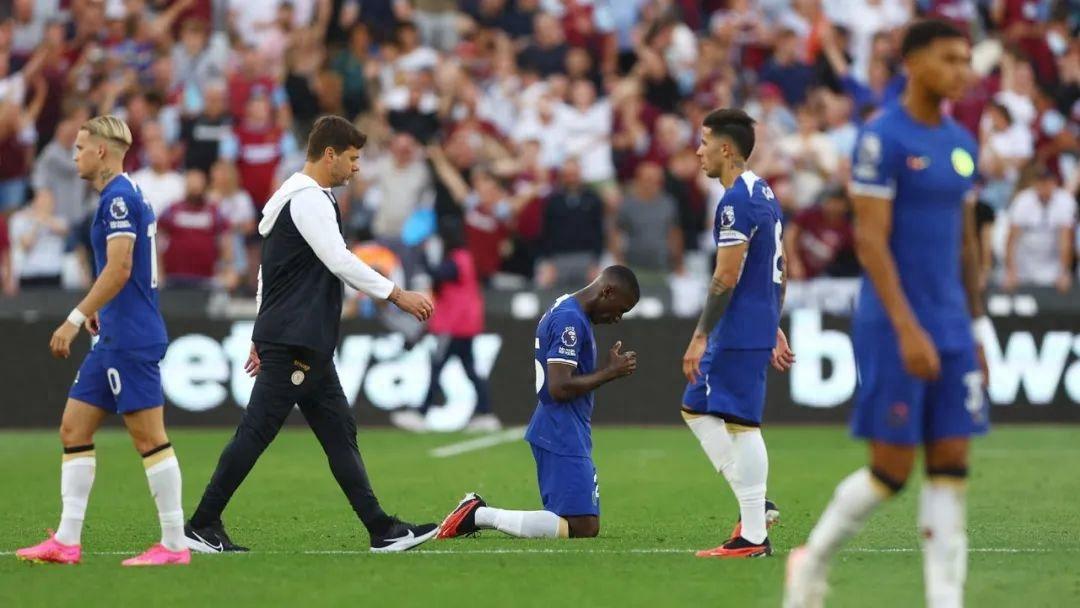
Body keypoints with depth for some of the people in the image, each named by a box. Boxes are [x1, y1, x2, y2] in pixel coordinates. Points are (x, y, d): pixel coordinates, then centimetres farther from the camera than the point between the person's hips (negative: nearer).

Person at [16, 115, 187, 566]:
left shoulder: (119, 197, -13)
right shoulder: (126, 195, 17)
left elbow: (119, 269, -22)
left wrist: (75, 319, -22)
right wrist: (100, 310, 22)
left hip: (130, 339, -10)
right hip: (115, 339, 10)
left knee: (149, 435, -7)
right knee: (74, 427, 9)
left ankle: (174, 544, -4)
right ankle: (67, 541, 9)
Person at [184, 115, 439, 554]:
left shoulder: (297, 197, 20)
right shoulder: (309, 199, -12)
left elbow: (269, 271, 24)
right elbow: (340, 262, -20)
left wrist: (262, 336, 25)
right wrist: (397, 295, -17)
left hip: (308, 345, 11)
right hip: (294, 343, -11)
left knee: (339, 433, 7)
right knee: (256, 433, -8)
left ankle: (381, 530, 6)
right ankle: (202, 526, -5)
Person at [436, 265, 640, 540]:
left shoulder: (563, 310, 17)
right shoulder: (570, 320, -16)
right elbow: (560, 388, -22)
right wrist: (610, 372, -13)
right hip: (563, 437, -11)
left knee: (586, 526, 11)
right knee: (582, 528, -12)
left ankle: (479, 512, 7)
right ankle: (479, 516, -12)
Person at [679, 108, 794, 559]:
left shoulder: (736, 201, -16)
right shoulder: (764, 194, 15)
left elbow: (726, 277, -21)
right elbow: (779, 272, 21)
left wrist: (700, 337, -18)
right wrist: (774, 330, 25)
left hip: (740, 333, -10)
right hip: (759, 327, 10)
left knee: (742, 424, -6)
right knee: (696, 409, 16)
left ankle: (753, 537, -3)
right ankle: (753, 504, 14)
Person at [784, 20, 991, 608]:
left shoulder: (962, 143, 12)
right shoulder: (881, 138, -11)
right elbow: (870, 240, -16)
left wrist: (977, 329, 16)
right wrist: (908, 328, -22)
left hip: (952, 330, 7)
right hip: (893, 329, -7)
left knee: (951, 466, 1)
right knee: (892, 467, -3)